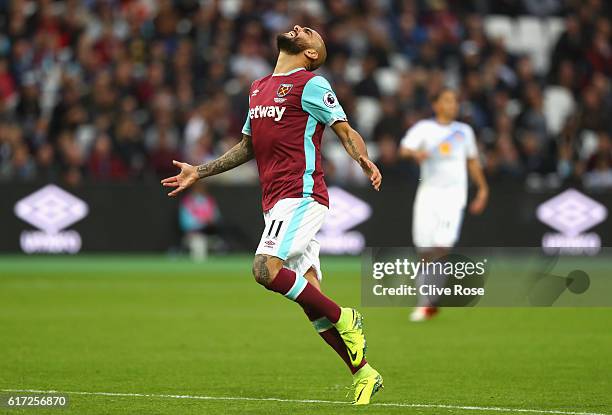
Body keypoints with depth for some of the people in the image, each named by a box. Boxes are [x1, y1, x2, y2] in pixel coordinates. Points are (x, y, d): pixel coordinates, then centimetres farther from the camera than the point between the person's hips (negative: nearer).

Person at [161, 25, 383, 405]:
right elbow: (248, 147, 30)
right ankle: (364, 374, 8)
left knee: (266, 269, -23)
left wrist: (364, 159, -30)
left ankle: (344, 320, -9)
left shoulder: (311, 84, -3)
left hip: (302, 195, -8)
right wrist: (199, 173, 29)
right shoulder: (258, 88, 20)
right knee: (309, 296, 3)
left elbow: (345, 131, -9)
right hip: (276, 201, 8)